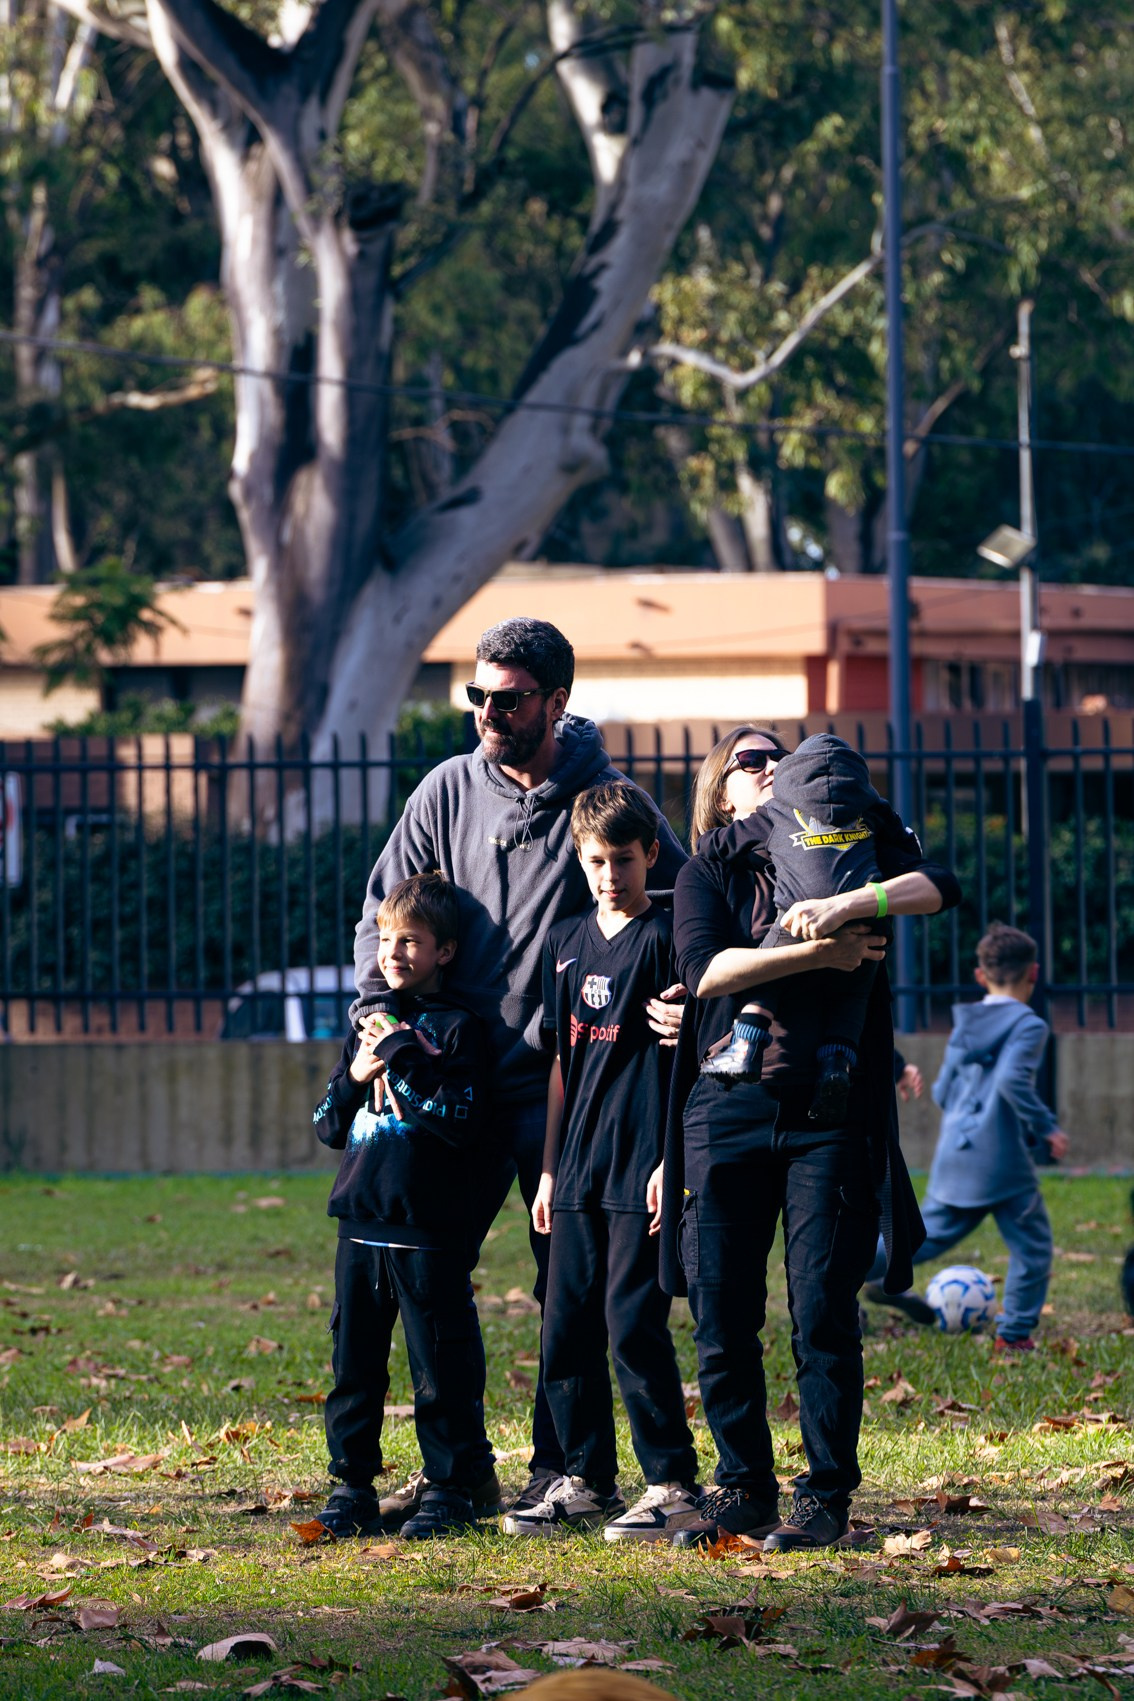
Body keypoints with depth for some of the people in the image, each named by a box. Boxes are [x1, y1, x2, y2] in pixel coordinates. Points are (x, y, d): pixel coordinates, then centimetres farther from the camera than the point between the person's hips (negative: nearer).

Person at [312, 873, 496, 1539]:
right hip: (362, 1225, 6)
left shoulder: (457, 1028, -4)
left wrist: (403, 1060, -16)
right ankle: (352, 1486, 14)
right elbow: (329, 1127, 18)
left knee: (441, 1362, -1)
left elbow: (461, 1121, -15)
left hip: (430, 1228, -6)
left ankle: (454, 1485, 6)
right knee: (355, 1359, 8)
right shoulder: (369, 1026, 15)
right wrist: (353, 1080, -2)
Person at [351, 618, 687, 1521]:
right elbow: (386, 911, 11)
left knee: (569, 1282, 1)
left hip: (559, 1081, -3)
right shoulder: (449, 792, 6)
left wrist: (684, 999, -18)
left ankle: (560, 1466, 10)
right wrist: (376, 1020, -2)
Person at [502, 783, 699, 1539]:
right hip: (580, 1169, 7)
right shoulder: (567, 942, 14)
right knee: (567, 1328, 7)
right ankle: (586, 1482, 16)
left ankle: (674, 1483, -2)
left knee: (634, 1324, -9)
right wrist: (550, 1168, 16)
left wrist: (673, 1162, -14)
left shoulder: (664, 938, -5)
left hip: (641, 1170, -7)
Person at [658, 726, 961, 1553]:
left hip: (828, 1112, -1)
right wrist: (817, 953, -19)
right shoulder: (707, 875, 10)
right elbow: (705, 969, -9)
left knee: (823, 1312, -5)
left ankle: (826, 1494, 3)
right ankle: (742, 1488, 13)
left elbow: (941, 885, -5)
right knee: (721, 1316, 1)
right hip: (725, 1112, 1)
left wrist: (845, 906, -20)